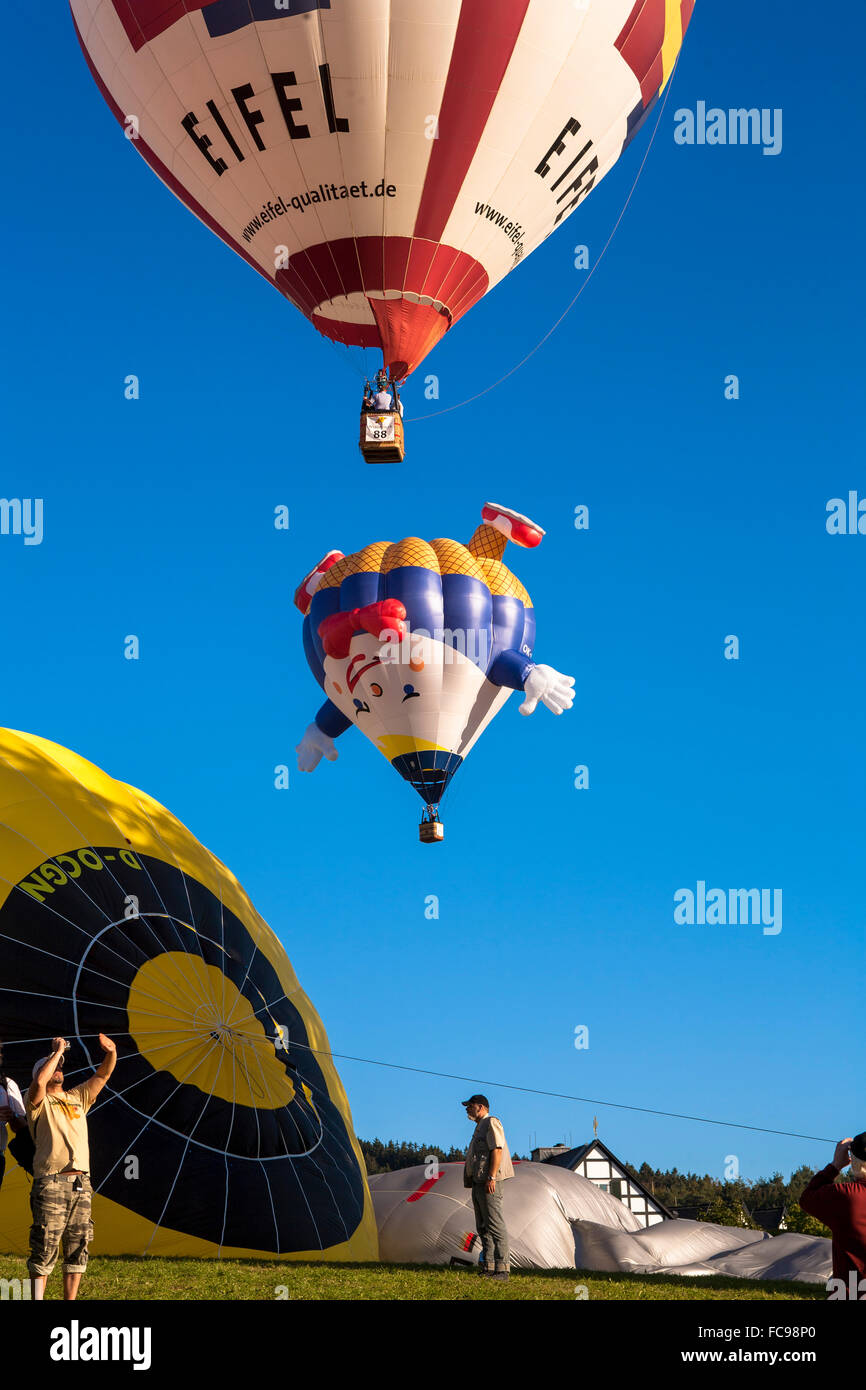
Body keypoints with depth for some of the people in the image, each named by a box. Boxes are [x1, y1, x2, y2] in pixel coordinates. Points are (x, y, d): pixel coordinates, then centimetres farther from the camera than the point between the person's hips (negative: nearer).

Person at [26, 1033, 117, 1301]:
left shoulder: (78, 1098, 21)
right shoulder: (39, 1102, 5)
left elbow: (102, 1075, 14)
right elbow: (39, 1081, -18)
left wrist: (111, 1053, -6)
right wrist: (57, 1050, -10)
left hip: (81, 1183, 6)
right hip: (51, 1183, -6)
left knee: (78, 1249, 7)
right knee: (45, 1249, -7)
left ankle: (69, 1300, 13)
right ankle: (37, 1299, -2)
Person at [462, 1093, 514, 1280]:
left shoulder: (491, 1123, -5)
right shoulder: (480, 1126, 25)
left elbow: (497, 1151, -16)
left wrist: (491, 1177, -23)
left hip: (489, 1182, -11)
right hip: (478, 1182, 11)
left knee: (495, 1225, -14)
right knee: (483, 1227, 10)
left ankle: (501, 1269, -17)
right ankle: (489, 1267, 13)